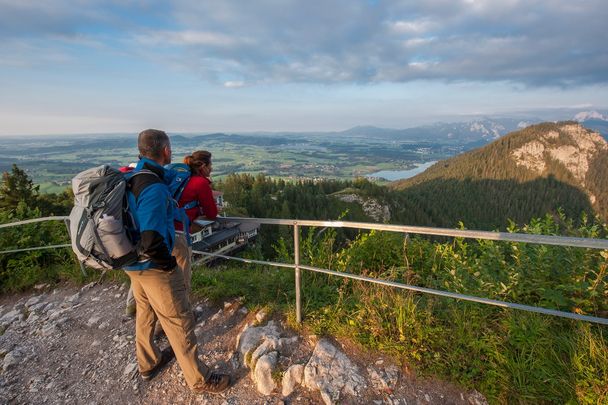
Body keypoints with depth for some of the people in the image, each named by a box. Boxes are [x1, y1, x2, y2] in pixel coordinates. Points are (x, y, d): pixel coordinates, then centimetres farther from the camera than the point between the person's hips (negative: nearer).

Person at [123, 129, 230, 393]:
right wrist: (168, 262, -16)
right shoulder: (154, 187, -28)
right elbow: (152, 241, -31)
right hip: (154, 267, -9)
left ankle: (148, 364, 48)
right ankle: (198, 380, 23)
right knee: (179, 323, 5)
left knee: (145, 312, 26)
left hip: (133, 262, 9)